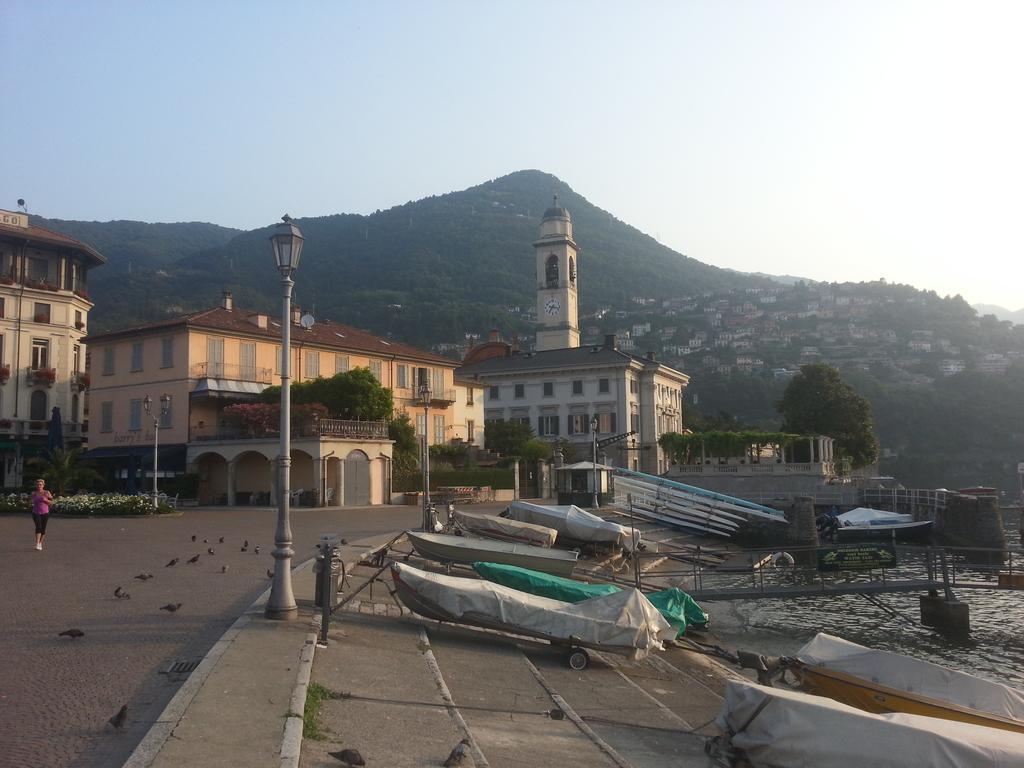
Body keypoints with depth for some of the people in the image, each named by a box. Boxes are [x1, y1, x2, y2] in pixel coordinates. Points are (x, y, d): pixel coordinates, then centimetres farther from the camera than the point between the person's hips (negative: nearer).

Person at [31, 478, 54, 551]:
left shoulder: (47, 493, -1)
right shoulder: (33, 493, 3)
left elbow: (51, 502, 1)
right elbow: (33, 502, 19)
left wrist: (46, 500, -15)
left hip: (45, 513, 1)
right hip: (36, 513, -1)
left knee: (43, 528, 6)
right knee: (38, 527, -18)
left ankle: (40, 543, 23)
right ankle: (37, 544, -23)